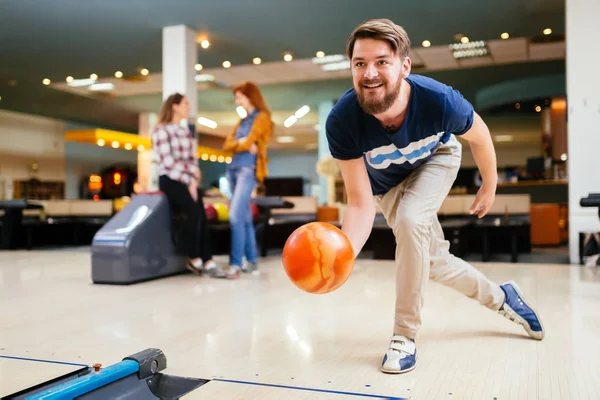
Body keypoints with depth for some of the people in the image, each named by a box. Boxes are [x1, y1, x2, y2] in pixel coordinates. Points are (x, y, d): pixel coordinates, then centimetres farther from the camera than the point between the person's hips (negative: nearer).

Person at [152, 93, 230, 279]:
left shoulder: (185, 132, 20)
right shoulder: (161, 130, -3)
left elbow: (191, 160, 14)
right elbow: (168, 162, -12)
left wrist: (193, 180, -5)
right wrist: (189, 181, -11)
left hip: (187, 181, 6)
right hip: (170, 180, -6)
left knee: (201, 215, -17)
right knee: (194, 211, -28)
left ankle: (208, 262, -21)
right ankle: (194, 259, -15)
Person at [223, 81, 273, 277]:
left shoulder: (262, 117, -1)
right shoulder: (242, 121, 21)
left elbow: (248, 143, -12)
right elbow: (227, 145, 10)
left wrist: (237, 143, 6)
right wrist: (241, 143, -7)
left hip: (248, 169, -8)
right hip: (233, 169, 8)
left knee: (235, 216, -18)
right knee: (245, 218, 8)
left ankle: (236, 263, -16)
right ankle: (252, 260, 13)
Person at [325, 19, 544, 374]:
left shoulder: (439, 100, -39)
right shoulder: (341, 122, -38)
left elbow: (479, 137, -14)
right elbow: (361, 205, -35)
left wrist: (490, 187, 0)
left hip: (436, 158, -2)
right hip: (385, 182, 2)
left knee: (410, 221, -32)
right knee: (434, 260, 8)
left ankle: (405, 337, -14)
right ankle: (501, 297, 38)